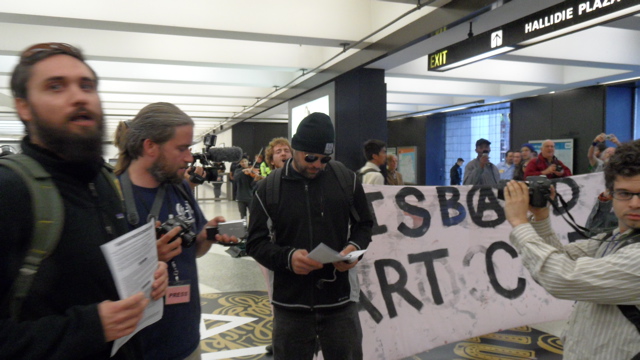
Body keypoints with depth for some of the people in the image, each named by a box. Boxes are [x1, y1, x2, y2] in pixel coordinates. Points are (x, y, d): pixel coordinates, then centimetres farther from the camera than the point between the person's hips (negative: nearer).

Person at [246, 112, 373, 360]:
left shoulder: (346, 178, -1)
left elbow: (363, 224, 10)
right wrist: (287, 257, -21)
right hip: (290, 302, 0)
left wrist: (354, 247, -11)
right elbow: (256, 243, -2)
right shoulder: (269, 187, -4)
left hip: (339, 298, 1)